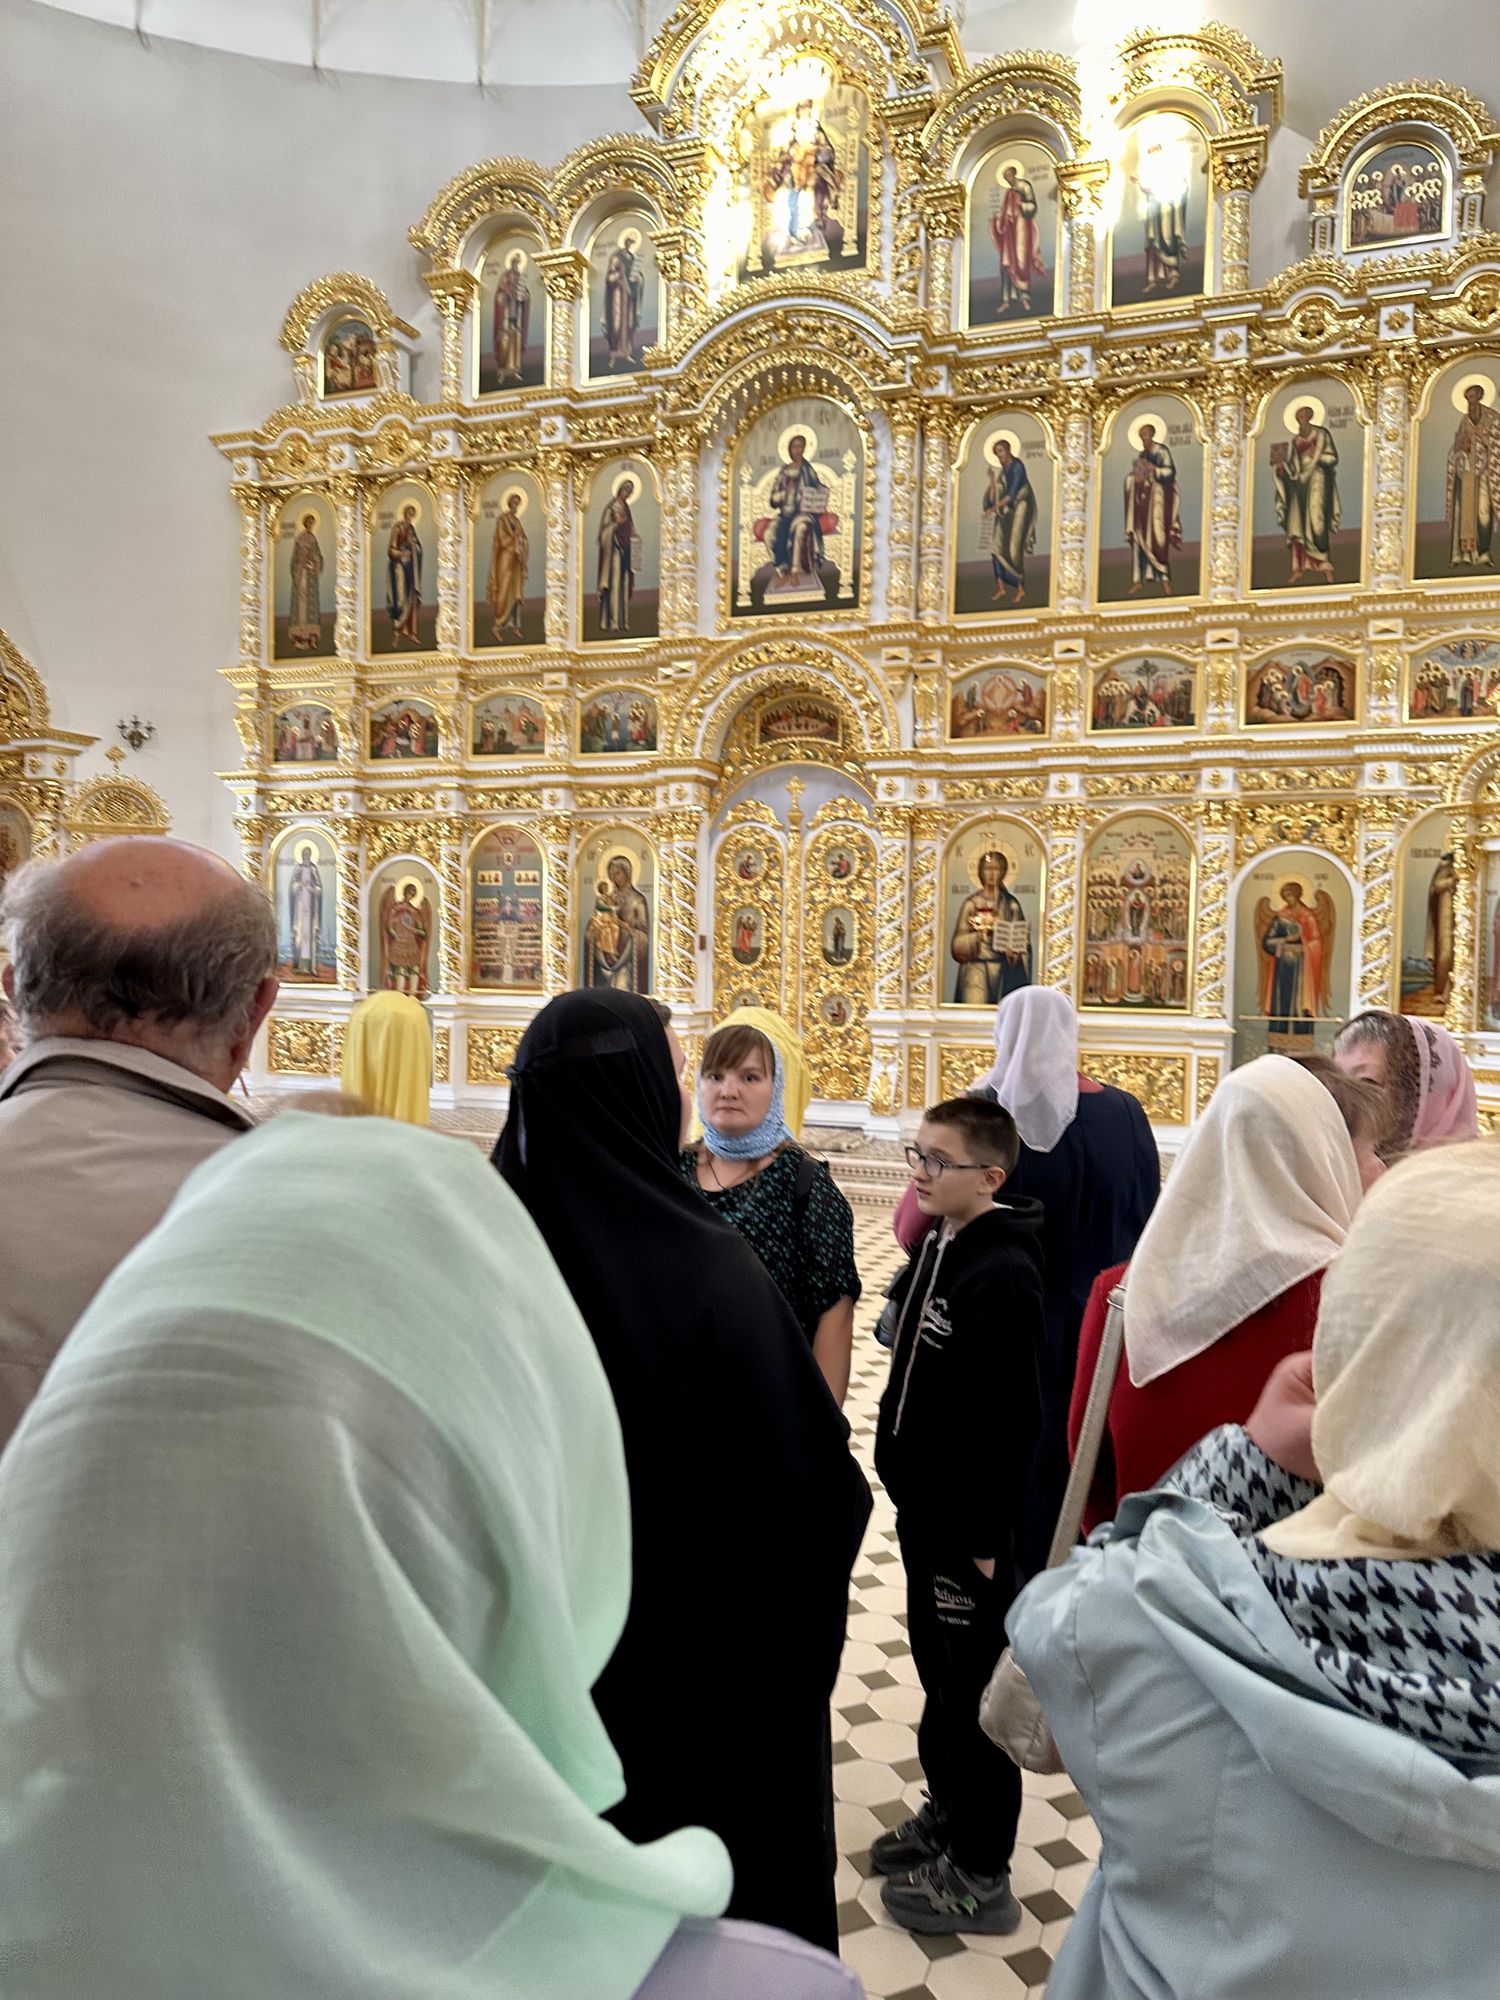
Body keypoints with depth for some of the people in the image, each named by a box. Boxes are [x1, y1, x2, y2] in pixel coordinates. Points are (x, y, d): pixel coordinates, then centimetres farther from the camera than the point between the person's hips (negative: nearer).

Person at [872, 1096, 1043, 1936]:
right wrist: (910, 1494, 15)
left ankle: (981, 1876, 24)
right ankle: (947, 1811, 42)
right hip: (922, 1507, 8)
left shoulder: (1001, 1273, -24)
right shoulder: (935, 1249, 3)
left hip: (969, 1524, -8)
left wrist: (986, 1537, -17)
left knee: (973, 1692, 7)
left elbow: (1014, 1422, -23)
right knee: (937, 1669, 23)